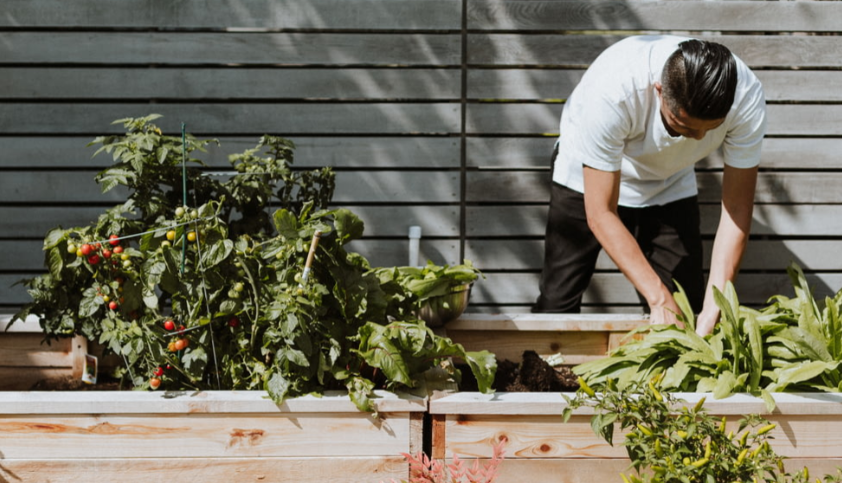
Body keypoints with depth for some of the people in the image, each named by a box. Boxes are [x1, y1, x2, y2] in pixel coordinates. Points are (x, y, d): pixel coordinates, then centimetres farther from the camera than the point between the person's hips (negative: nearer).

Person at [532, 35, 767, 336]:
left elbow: (737, 207, -24)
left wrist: (714, 305, -33)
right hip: (589, 179, -2)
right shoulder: (611, 90, -41)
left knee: (687, 309, -7)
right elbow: (601, 214, -33)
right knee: (557, 305, -8)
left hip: (670, 185, 3)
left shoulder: (747, 98, -32)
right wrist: (659, 298, -37)